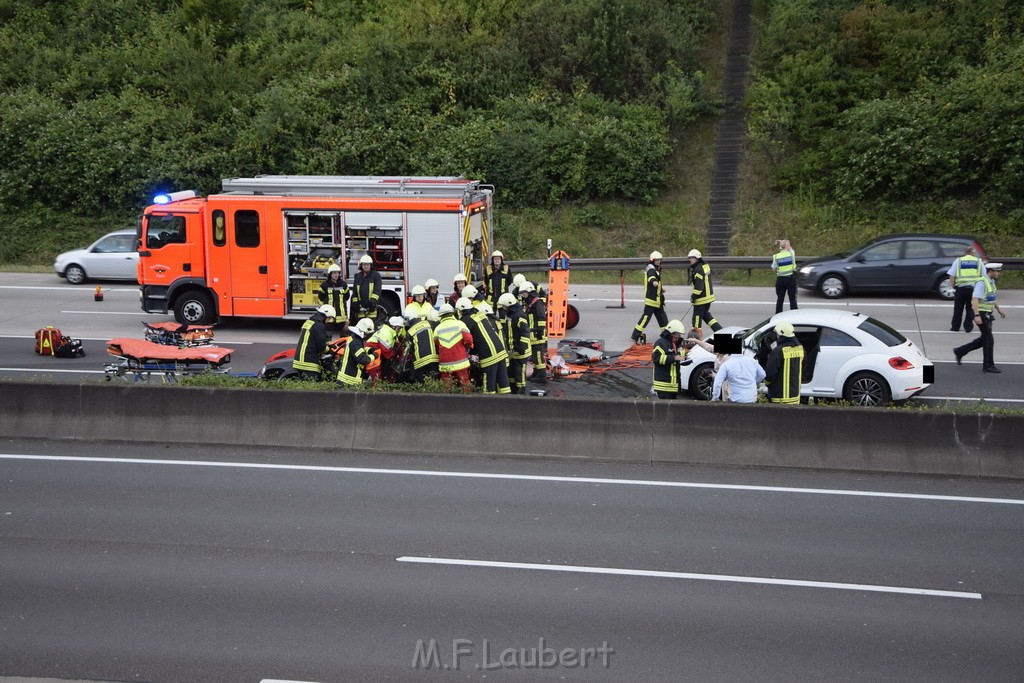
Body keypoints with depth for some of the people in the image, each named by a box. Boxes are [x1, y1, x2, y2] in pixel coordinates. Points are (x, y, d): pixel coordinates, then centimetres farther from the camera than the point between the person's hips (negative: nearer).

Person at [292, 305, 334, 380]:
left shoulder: (309, 322, 17)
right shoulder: (319, 326, -13)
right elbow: (321, 345, -14)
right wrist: (328, 349, 7)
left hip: (300, 358, 10)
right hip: (309, 362, -10)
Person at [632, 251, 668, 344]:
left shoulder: (656, 269, 18)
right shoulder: (651, 269, -15)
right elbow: (651, 276, -40)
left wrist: (660, 290, 33)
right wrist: (654, 281, -61)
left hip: (657, 299, 10)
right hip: (651, 299, -10)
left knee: (662, 316, 16)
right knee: (646, 317, -10)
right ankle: (635, 336, -6)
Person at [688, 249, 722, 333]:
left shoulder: (698, 270, -22)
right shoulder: (705, 266, 8)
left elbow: (699, 287, -24)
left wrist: (693, 297, -15)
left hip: (701, 298, -10)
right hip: (709, 296, 10)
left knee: (697, 317, 1)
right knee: (706, 315, 21)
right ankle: (720, 330, 17)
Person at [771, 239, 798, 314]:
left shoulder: (776, 256, -3)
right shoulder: (791, 253, -4)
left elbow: (773, 268, 5)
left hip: (780, 279, 1)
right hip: (791, 278, -1)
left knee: (779, 300, 10)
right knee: (793, 299, 4)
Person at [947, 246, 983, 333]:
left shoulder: (958, 261, 6)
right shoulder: (978, 261, 7)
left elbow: (951, 276, 1)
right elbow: (984, 276, 7)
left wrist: (953, 286, 8)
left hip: (960, 288, 0)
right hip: (973, 288, 0)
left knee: (958, 309, 10)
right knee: (970, 309, 9)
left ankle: (955, 327, 13)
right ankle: (968, 327, 8)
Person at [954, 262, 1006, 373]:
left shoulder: (991, 281, 11)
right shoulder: (982, 282, -18)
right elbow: (975, 299, -26)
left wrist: (998, 309, 27)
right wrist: (977, 315, -32)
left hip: (987, 314, 10)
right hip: (981, 314, -10)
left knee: (984, 339, 14)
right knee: (989, 340, -4)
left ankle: (960, 351, 22)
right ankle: (988, 365, 4)